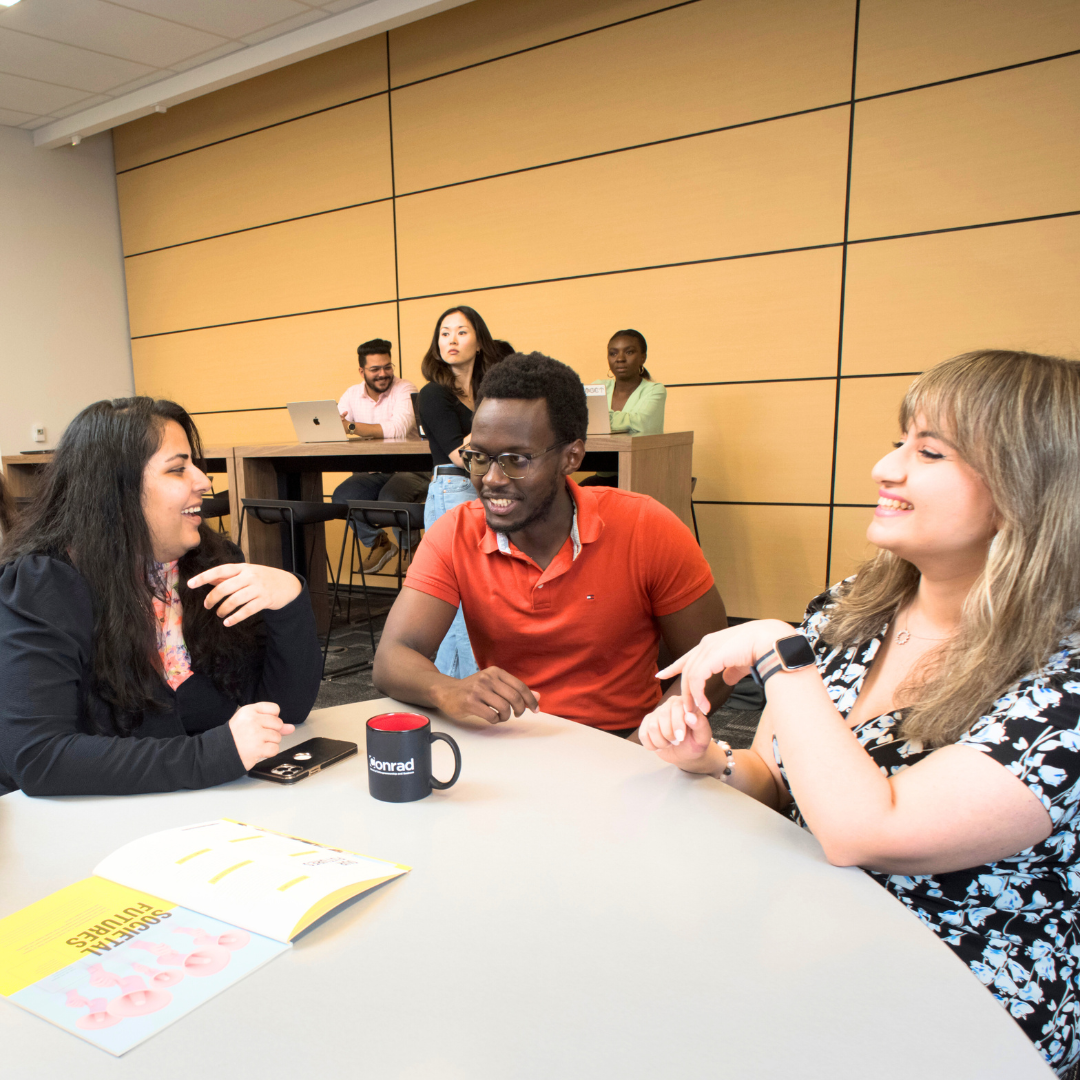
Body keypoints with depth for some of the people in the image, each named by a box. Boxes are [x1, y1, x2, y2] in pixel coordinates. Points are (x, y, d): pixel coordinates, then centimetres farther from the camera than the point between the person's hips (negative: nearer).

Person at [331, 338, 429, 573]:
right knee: (341, 496, -18)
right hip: (371, 472, 5)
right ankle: (378, 543, 8)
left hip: (410, 470, -5)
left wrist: (352, 427, -25)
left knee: (389, 498, -33)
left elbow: (399, 428, -27)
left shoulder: (404, 389, -10)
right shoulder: (352, 394, 8)